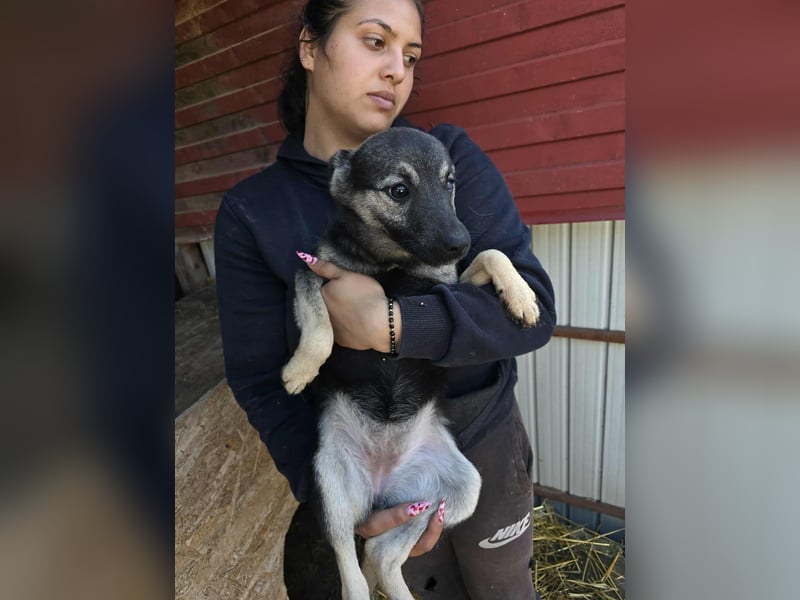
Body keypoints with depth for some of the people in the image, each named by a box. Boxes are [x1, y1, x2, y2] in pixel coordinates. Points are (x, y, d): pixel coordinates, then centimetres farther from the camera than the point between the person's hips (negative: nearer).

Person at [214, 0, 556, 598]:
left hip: (484, 440, 1)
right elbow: (261, 379, -11)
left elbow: (533, 308, -20)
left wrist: (389, 323, -33)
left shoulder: (451, 156, -13)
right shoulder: (250, 212, -12)